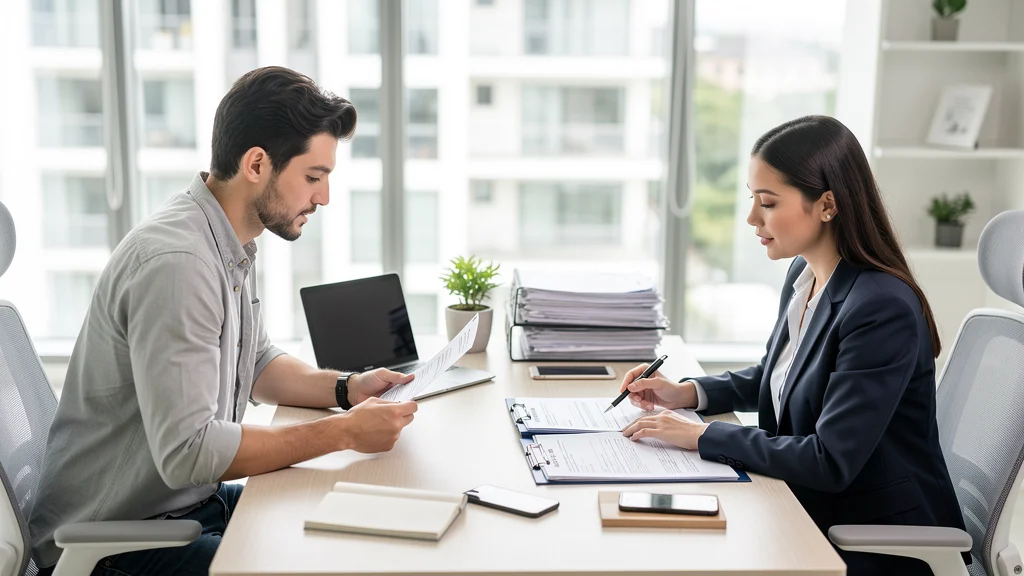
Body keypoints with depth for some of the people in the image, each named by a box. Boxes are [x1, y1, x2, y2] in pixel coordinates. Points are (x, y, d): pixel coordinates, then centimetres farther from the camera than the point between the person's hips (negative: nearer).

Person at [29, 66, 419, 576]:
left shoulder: (231, 245, 4)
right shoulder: (175, 262, -27)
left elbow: (257, 363, 18)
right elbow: (188, 451, -30)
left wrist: (346, 388, 1)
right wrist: (343, 432, -24)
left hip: (195, 499, 10)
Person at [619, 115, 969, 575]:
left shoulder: (882, 308, -26)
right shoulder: (804, 274, 0)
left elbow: (830, 463, -27)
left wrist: (702, 436, -23)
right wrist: (688, 393, 3)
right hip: (813, 512, 7)